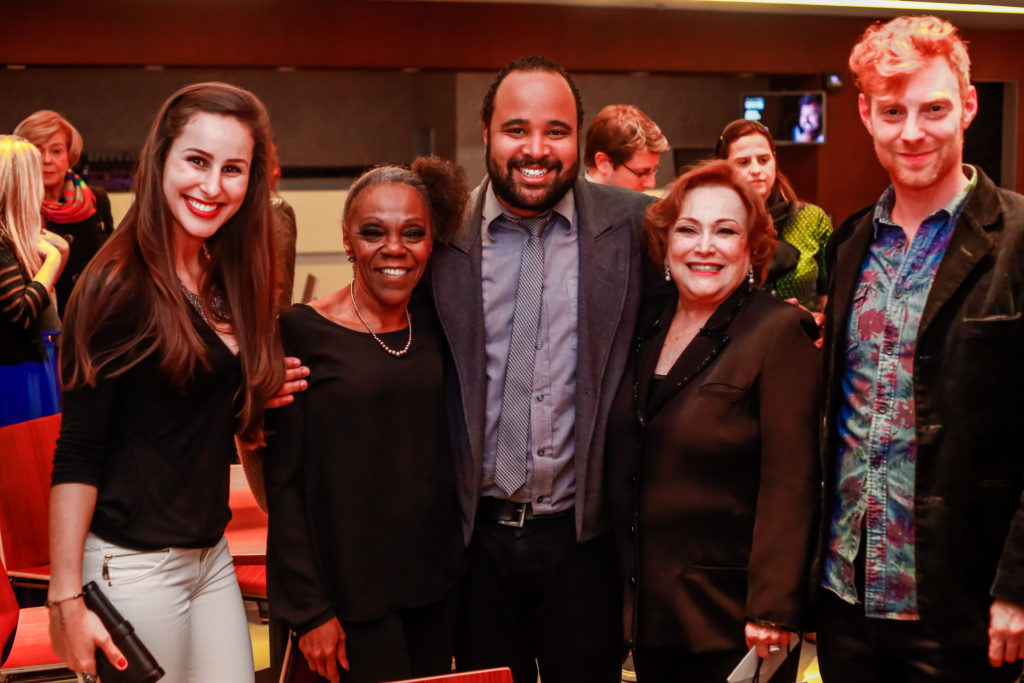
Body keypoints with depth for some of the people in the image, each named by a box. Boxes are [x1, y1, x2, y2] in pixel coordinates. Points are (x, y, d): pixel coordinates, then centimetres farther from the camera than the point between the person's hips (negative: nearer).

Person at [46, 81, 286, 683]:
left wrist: (264, 392, -1)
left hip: (213, 558, 7)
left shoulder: (231, 284, 7)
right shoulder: (120, 287, -14)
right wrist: (67, 600, -16)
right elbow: (77, 455, -15)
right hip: (133, 565, -7)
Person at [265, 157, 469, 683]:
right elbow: (282, 481, -9)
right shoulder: (304, 332, -10)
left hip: (437, 585, 5)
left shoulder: (434, 324, 4)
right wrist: (309, 610, -11)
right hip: (348, 595, -5)